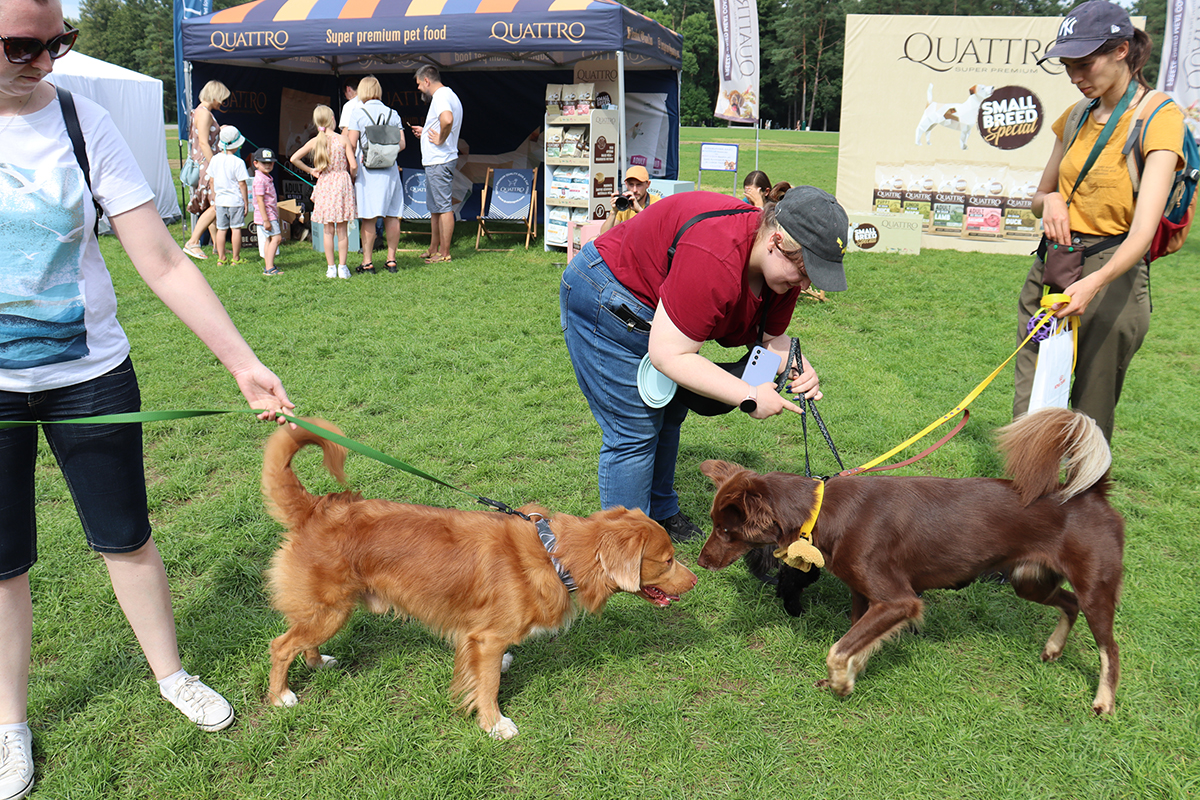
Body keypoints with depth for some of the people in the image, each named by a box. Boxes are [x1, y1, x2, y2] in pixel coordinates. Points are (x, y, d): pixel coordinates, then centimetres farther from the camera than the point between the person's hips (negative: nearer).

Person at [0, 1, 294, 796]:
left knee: (126, 535, 12)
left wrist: (243, 362, -13)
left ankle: (171, 673, 34)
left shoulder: (82, 121, -8)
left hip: (91, 373, 1)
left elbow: (164, 264, -9)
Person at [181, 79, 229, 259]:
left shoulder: (203, 112, 20)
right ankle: (192, 243, -11)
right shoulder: (203, 113, -12)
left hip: (207, 165, 10)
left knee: (214, 207, 9)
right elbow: (203, 143, -19)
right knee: (216, 206, -13)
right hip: (206, 165, -10)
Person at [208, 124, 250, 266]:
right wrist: (246, 201, -3)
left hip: (220, 200, 5)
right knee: (236, 228, 2)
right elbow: (242, 184, -11)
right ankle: (236, 258, 6)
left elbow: (212, 181, 10)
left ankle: (221, 258, 13)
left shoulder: (215, 159, 3)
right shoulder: (238, 162, -14)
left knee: (221, 229, 10)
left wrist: (214, 198, 19)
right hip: (236, 200, -5)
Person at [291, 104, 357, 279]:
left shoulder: (315, 142, 1)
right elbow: (353, 166, -9)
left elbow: (294, 158, -3)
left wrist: (310, 170, 8)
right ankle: (342, 266, 5)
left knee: (328, 229, 8)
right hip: (342, 183, -1)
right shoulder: (343, 139, -5)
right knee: (342, 229, 5)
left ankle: (331, 267, 10)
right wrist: (351, 178, 10)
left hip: (324, 185, 1)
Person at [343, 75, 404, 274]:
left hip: (368, 169, -3)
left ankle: (367, 263, 1)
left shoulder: (358, 113, -3)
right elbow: (402, 144, 5)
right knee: (392, 215, 7)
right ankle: (391, 260, 11)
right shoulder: (393, 114, 7)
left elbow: (351, 145, -7)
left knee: (368, 217, -1)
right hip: (390, 169, 3)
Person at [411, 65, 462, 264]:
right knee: (434, 207, 16)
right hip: (434, 161, 11)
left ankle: (444, 253, -3)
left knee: (443, 207, -6)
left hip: (439, 162, -11)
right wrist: (425, 132, 23)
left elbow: (447, 120, -36)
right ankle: (433, 249, 24)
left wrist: (440, 139, -22)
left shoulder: (441, 97, -15)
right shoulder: (448, 95, 19)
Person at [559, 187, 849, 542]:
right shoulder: (716, 261, -39)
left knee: (669, 415, 17)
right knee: (634, 432, -7)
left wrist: (799, 366, -23)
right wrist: (748, 397, -32)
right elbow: (668, 355, -35)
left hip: (651, 305, 9)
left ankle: (662, 514, 34)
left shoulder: (784, 264, -11)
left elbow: (771, 337, -1)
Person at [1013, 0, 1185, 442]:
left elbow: (1144, 228, -19)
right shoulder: (1077, 117, 13)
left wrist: (1094, 283, -36)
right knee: (1028, 411, 3)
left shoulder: (1159, 117, -8)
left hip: (1112, 275, -6)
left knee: (1091, 418, 0)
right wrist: (1051, 199, -1)